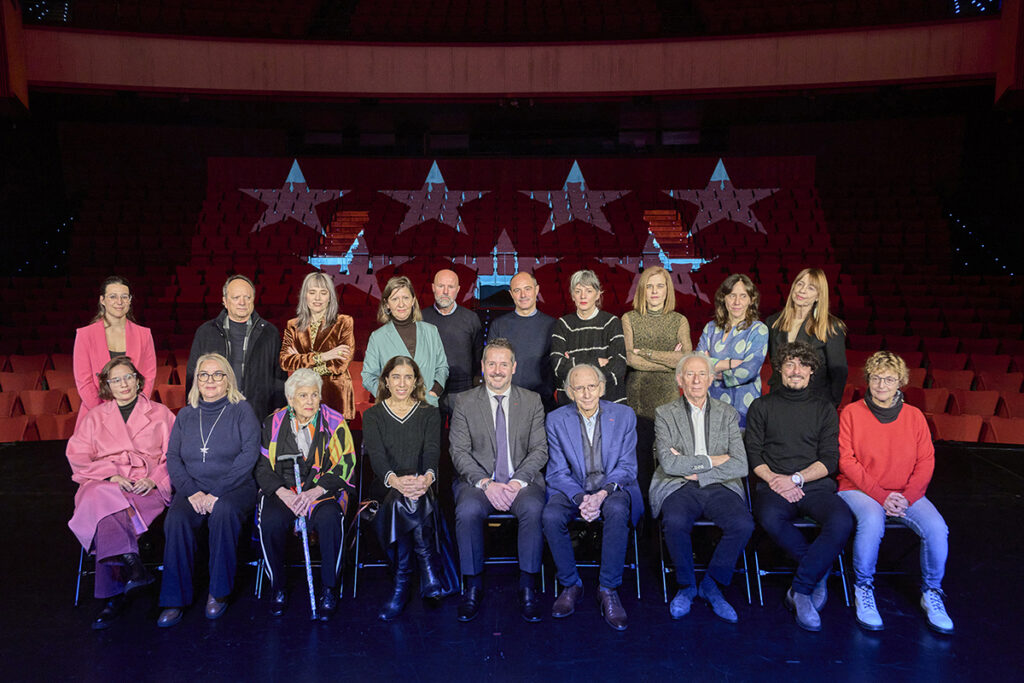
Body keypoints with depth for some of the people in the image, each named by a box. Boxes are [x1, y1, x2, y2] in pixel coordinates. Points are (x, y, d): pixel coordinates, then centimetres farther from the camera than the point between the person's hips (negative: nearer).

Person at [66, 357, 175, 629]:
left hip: (147, 487, -2)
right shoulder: (95, 417, 22)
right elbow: (78, 456, 8)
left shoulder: (160, 414, 17)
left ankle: (113, 596, -33)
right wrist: (112, 475, -10)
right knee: (101, 500, -36)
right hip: (102, 483, 2)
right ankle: (132, 563, -41)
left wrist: (153, 479, -11)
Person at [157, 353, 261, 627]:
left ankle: (219, 592, -19)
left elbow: (249, 454, -7)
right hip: (192, 489, 3)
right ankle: (175, 599, -17)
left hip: (235, 487, -3)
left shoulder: (241, 410, 4)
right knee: (176, 519, -28)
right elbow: (172, 457, 9)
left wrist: (217, 492, -16)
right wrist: (192, 491, -10)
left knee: (223, 511, -35)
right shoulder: (186, 415, 16)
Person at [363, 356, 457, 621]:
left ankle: (402, 586, -28)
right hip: (386, 488, 0)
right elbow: (376, 454, -7)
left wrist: (427, 477, -29)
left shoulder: (430, 414, 13)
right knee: (401, 500, -35)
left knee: (406, 503, -34)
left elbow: (432, 451, -4)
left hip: (421, 487, 0)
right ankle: (428, 571, -28)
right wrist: (395, 480, -30)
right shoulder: (372, 415, 11)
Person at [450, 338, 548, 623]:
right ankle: (473, 586, -15)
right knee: (467, 510, -32)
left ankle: (527, 586, -18)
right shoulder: (465, 402, 7)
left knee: (533, 508, -32)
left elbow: (540, 450, 3)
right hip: (479, 480, 0)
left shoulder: (532, 401, 10)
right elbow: (459, 452, 0)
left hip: (522, 480, 0)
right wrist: (485, 483, -16)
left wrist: (517, 482, -14)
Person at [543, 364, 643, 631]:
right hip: (572, 489, 1)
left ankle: (608, 589, -19)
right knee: (551, 516, -30)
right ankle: (570, 585, -8)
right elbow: (558, 472, -2)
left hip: (613, 487, -1)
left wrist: (603, 493, -21)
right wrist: (581, 498, -21)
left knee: (617, 511, -35)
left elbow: (627, 467, -2)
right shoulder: (556, 420, 0)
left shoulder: (624, 415, 0)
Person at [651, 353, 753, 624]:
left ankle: (711, 584, -3)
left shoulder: (727, 413, 11)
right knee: (675, 522, -33)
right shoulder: (665, 414, 6)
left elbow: (740, 466, 0)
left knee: (743, 524, -27)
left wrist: (694, 470, -8)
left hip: (719, 487, 2)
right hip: (678, 488, -2)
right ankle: (686, 584, -5)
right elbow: (669, 463, -8)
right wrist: (712, 461, -7)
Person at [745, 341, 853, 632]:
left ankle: (800, 590, -19)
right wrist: (774, 479, -12)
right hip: (774, 485, -1)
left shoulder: (824, 409, 15)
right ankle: (818, 569, -12)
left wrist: (796, 478, -10)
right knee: (770, 518, -36)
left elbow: (830, 460, 6)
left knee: (842, 521, -32)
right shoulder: (762, 407, 14)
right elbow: (753, 454, 6)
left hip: (815, 485, 1)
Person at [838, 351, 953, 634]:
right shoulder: (852, 413, -2)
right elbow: (847, 461, -6)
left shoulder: (914, 416, 6)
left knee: (937, 528, -23)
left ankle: (931, 593, 3)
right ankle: (863, 588, -11)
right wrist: (881, 496, -15)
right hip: (859, 490, -3)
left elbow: (926, 462, 4)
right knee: (872, 520, -35)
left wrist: (906, 498, -11)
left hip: (905, 494, 3)